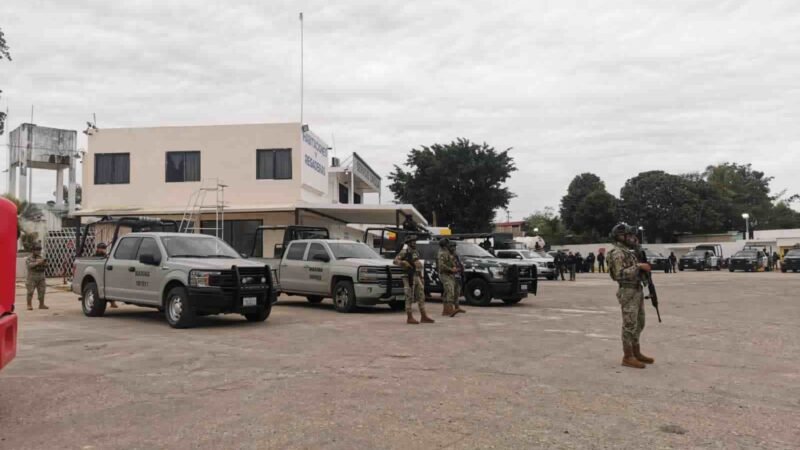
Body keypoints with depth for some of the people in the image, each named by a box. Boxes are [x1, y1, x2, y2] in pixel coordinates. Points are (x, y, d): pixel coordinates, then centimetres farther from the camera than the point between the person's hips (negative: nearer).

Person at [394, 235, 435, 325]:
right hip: (409, 277, -8)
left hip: (417, 277, 8)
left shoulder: (415, 252, 17)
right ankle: (410, 318, 1)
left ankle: (424, 317, 11)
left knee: (421, 297, 7)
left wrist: (421, 277, 20)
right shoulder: (404, 252, -7)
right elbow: (395, 261, -16)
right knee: (409, 298, -4)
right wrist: (403, 263, -31)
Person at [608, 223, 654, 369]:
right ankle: (628, 357, 0)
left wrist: (643, 268, 7)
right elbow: (620, 274, -25)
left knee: (639, 324, 15)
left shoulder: (629, 252, 17)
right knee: (629, 325, -6)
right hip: (628, 292, -10)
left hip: (637, 291, 10)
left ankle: (636, 353, 24)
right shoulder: (617, 253, -14)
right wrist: (638, 266, -22)